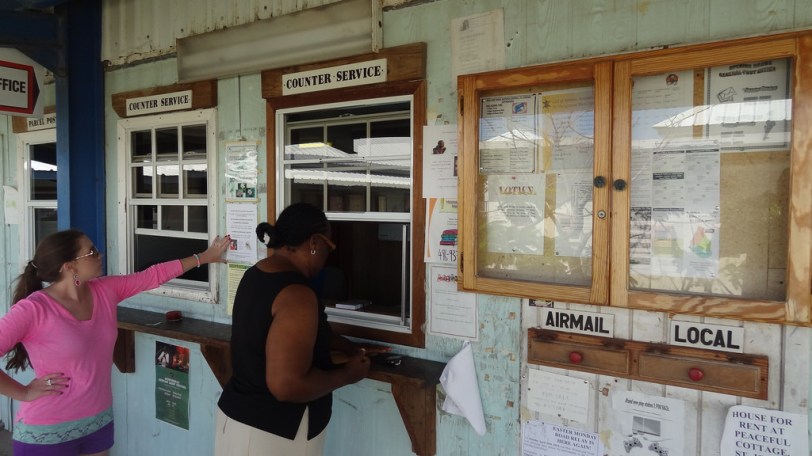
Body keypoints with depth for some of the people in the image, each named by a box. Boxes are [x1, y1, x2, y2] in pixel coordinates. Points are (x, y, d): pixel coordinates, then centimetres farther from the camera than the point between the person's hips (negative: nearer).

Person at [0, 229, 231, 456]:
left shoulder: (105, 291, -3)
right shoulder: (33, 309, -21)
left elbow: (155, 275, 5)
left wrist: (204, 257, 10)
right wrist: (23, 392, -16)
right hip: (47, 432, -6)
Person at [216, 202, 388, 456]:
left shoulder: (256, 275, 2)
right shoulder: (296, 294, -27)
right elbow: (287, 385, -31)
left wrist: (349, 347, 14)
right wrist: (347, 373, -17)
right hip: (273, 434, -8)